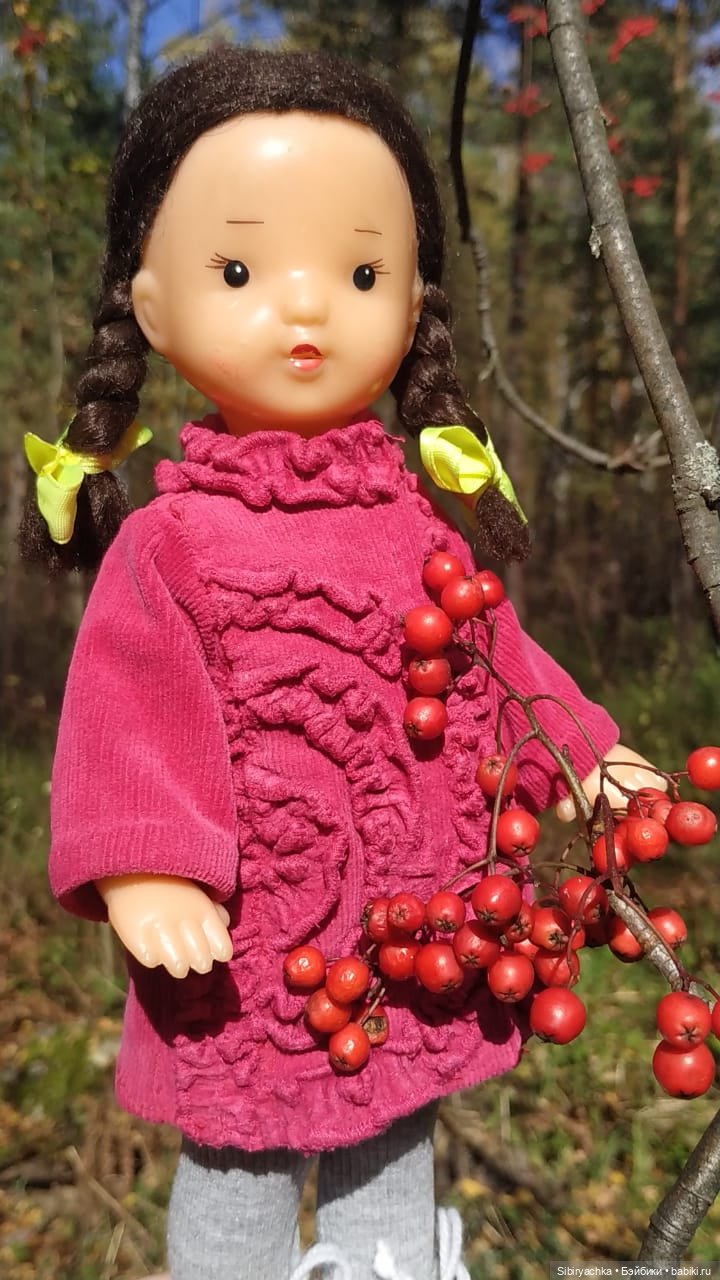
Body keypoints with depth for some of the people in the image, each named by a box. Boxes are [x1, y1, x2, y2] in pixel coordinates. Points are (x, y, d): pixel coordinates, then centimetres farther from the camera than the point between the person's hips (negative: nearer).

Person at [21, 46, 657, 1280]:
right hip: (250, 945, -4)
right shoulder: (168, 540, -10)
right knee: (237, 1180, 14)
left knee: (392, 1164, 23)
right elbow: (131, 707, -13)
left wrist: (579, 754, 15)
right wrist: (141, 868, -21)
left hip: (411, 935, 5)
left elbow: (488, 658, 14)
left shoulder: (418, 530, 4)